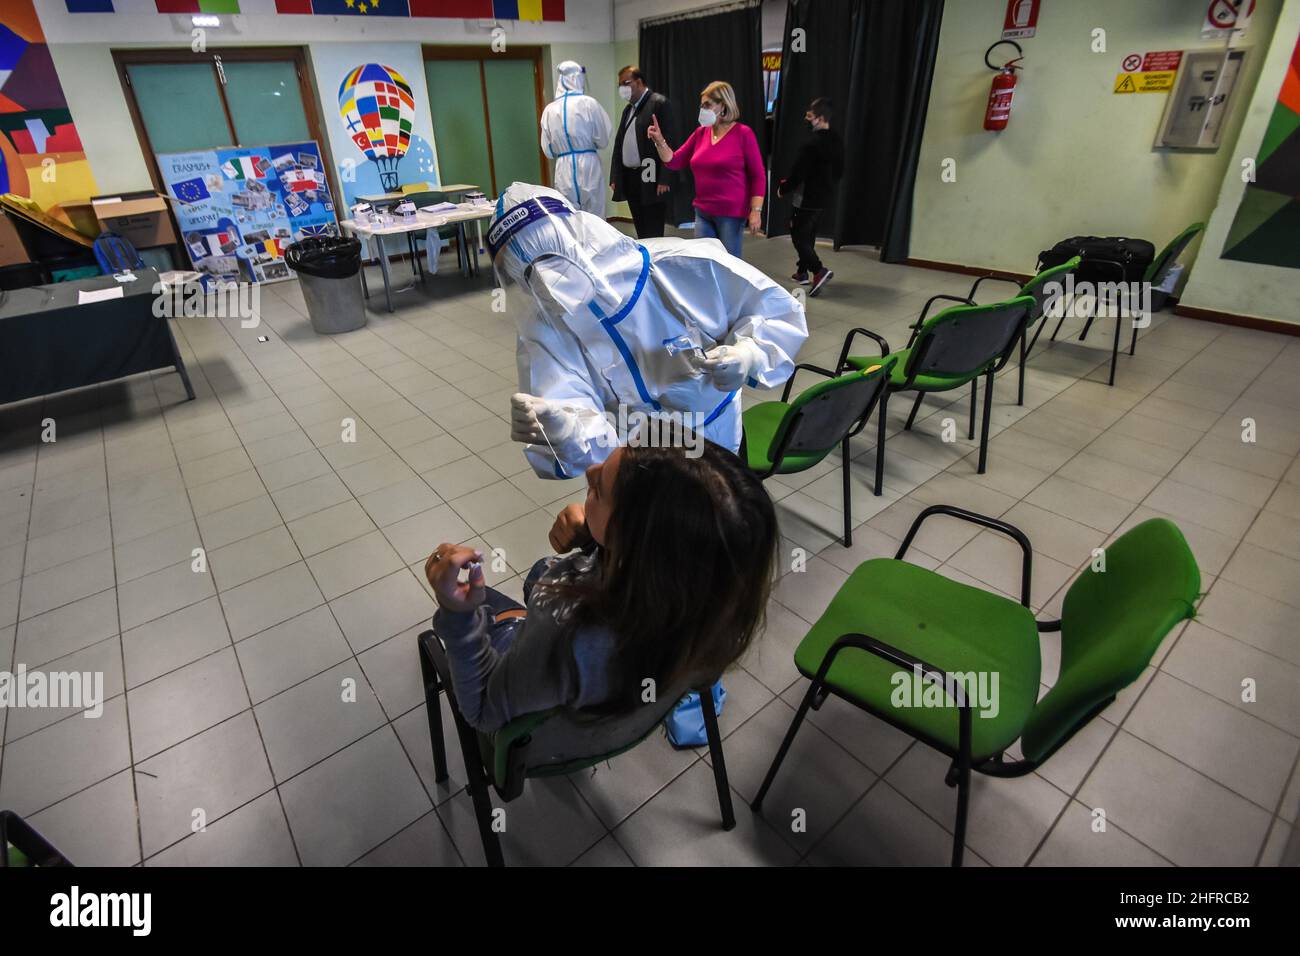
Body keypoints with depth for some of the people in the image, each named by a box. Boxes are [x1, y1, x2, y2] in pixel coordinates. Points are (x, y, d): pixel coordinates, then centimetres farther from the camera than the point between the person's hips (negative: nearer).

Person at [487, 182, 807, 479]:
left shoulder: (689, 267, -28)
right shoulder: (544, 334, -25)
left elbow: (781, 311, -13)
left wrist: (749, 353, -34)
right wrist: (561, 430, -60)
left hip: (714, 440, 0)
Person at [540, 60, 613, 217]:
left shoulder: (549, 109, 2)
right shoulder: (588, 103, -6)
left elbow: (547, 150, 7)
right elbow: (603, 141, -1)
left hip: (563, 169, 3)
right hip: (588, 166, -3)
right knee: (594, 219, 5)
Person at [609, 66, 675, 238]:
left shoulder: (659, 103, -5)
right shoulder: (628, 109, 19)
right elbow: (619, 143, 18)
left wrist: (664, 180, -18)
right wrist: (614, 177, 11)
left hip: (651, 181, -7)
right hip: (630, 179, 7)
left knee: (653, 235, -6)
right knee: (641, 233, 9)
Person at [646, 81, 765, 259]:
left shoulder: (743, 133, -5)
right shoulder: (700, 133, 9)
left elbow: (758, 175, -6)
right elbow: (675, 162, 13)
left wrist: (756, 211, -14)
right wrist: (659, 142, -3)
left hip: (732, 213, -5)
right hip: (702, 212, 5)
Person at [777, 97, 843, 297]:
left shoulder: (812, 143, -21)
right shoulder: (837, 141, 7)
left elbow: (798, 173, -20)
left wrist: (783, 189, -4)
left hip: (808, 197, -9)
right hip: (826, 195, 9)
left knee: (798, 235, -3)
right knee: (808, 234, 18)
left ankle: (819, 270, -16)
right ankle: (802, 272, 25)